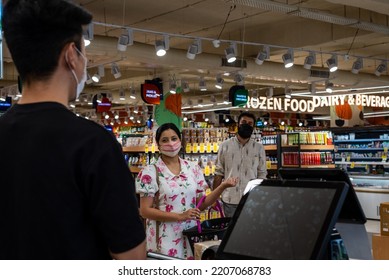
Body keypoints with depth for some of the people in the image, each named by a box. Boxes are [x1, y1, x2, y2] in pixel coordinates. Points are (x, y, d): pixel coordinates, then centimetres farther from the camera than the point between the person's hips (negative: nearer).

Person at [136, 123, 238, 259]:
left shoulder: (193, 168, 5)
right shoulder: (150, 172, -7)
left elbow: (201, 204, 7)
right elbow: (145, 211, -10)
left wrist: (223, 186, -6)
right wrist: (180, 216, -19)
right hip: (164, 239, -4)